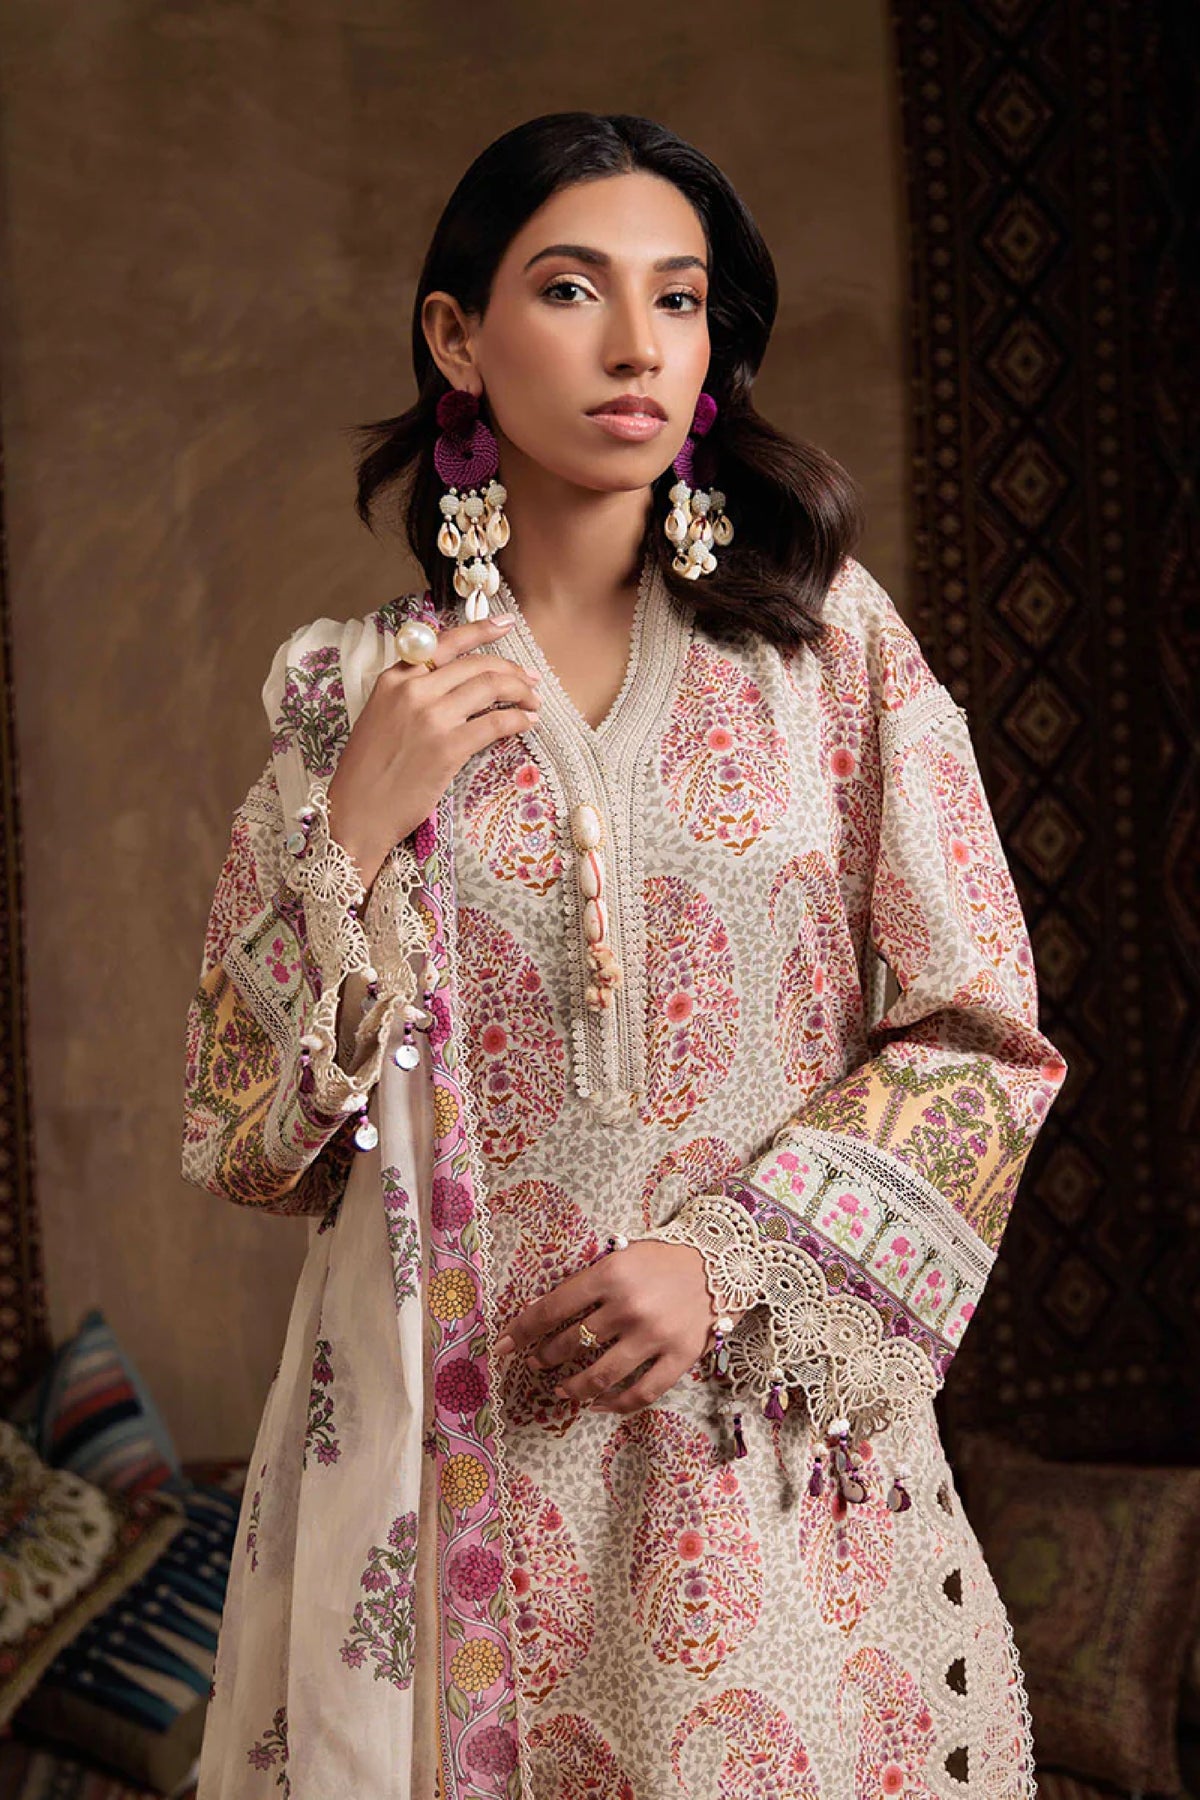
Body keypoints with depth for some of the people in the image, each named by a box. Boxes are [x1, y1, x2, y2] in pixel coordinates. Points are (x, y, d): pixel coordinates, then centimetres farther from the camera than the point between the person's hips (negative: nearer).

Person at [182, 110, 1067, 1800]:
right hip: (456, 1454, 0)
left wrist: (735, 1258, -12)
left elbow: (981, 1036, 0)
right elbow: (246, 1142, 1)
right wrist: (354, 830, -11)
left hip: (777, 1444, 0)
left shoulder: (828, 639, 1)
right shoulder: (349, 692, 2)